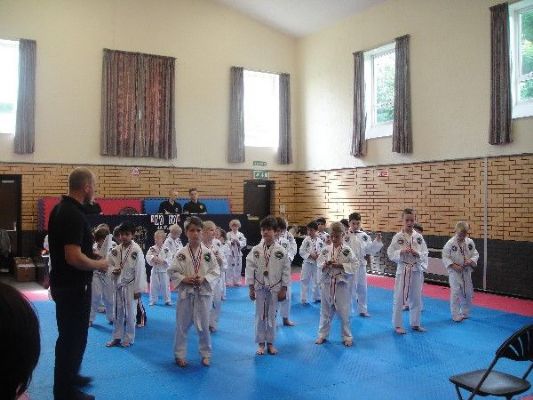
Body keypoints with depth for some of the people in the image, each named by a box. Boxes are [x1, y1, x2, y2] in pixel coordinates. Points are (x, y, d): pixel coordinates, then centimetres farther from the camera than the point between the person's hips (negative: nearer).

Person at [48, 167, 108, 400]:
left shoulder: (61, 209, 6)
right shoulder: (74, 215, -24)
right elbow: (74, 257, -29)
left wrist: (92, 260, 17)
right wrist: (99, 265, -13)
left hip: (63, 283, 10)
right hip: (73, 286, -10)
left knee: (73, 334, 24)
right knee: (72, 337, 4)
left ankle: (70, 377, 41)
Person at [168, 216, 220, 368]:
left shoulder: (208, 253, -3)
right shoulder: (181, 253, -5)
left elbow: (216, 271, 0)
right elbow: (172, 272, -1)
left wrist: (204, 279, -15)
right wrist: (184, 279, -16)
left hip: (203, 293, 0)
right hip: (186, 293, 0)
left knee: (204, 325, 7)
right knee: (182, 325, 8)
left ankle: (206, 354, 25)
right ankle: (180, 355, 24)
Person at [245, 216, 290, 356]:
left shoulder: (281, 251, -7)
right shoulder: (256, 250, -5)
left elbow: (286, 271, -3)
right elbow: (250, 268, -3)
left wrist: (283, 289, -3)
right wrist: (251, 288, -4)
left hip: (275, 288, 0)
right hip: (260, 287, 0)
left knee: (271, 315, 9)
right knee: (260, 315, 7)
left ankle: (270, 343, 24)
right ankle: (261, 343, 21)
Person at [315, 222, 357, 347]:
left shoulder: (347, 250, -7)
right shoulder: (326, 249, 2)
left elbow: (354, 265, -8)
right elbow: (319, 263, 4)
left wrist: (340, 265, -18)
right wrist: (325, 264, -16)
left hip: (341, 284, -3)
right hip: (327, 284, 3)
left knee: (344, 312, 4)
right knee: (326, 311, 13)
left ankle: (347, 336, 20)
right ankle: (322, 334, 27)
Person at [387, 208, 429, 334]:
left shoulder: (419, 237, 2)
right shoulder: (398, 237, -6)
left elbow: (425, 253, 3)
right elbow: (391, 254, -7)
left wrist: (417, 253, -16)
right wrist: (402, 252, -22)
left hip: (416, 270, 3)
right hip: (402, 270, -3)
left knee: (416, 298, 13)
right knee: (399, 298, 1)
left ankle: (415, 323, 29)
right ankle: (397, 325, 15)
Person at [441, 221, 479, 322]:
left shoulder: (470, 242, 0)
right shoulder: (450, 243, -13)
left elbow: (475, 254, 7)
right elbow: (445, 257, -11)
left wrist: (470, 261, -13)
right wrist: (454, 266, -21)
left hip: (467, 272, 5)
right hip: (454, 272, -5)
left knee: (468, 293, 12)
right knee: (456, 293, -7)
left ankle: (465, 313, 30)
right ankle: (456, 315, 5)